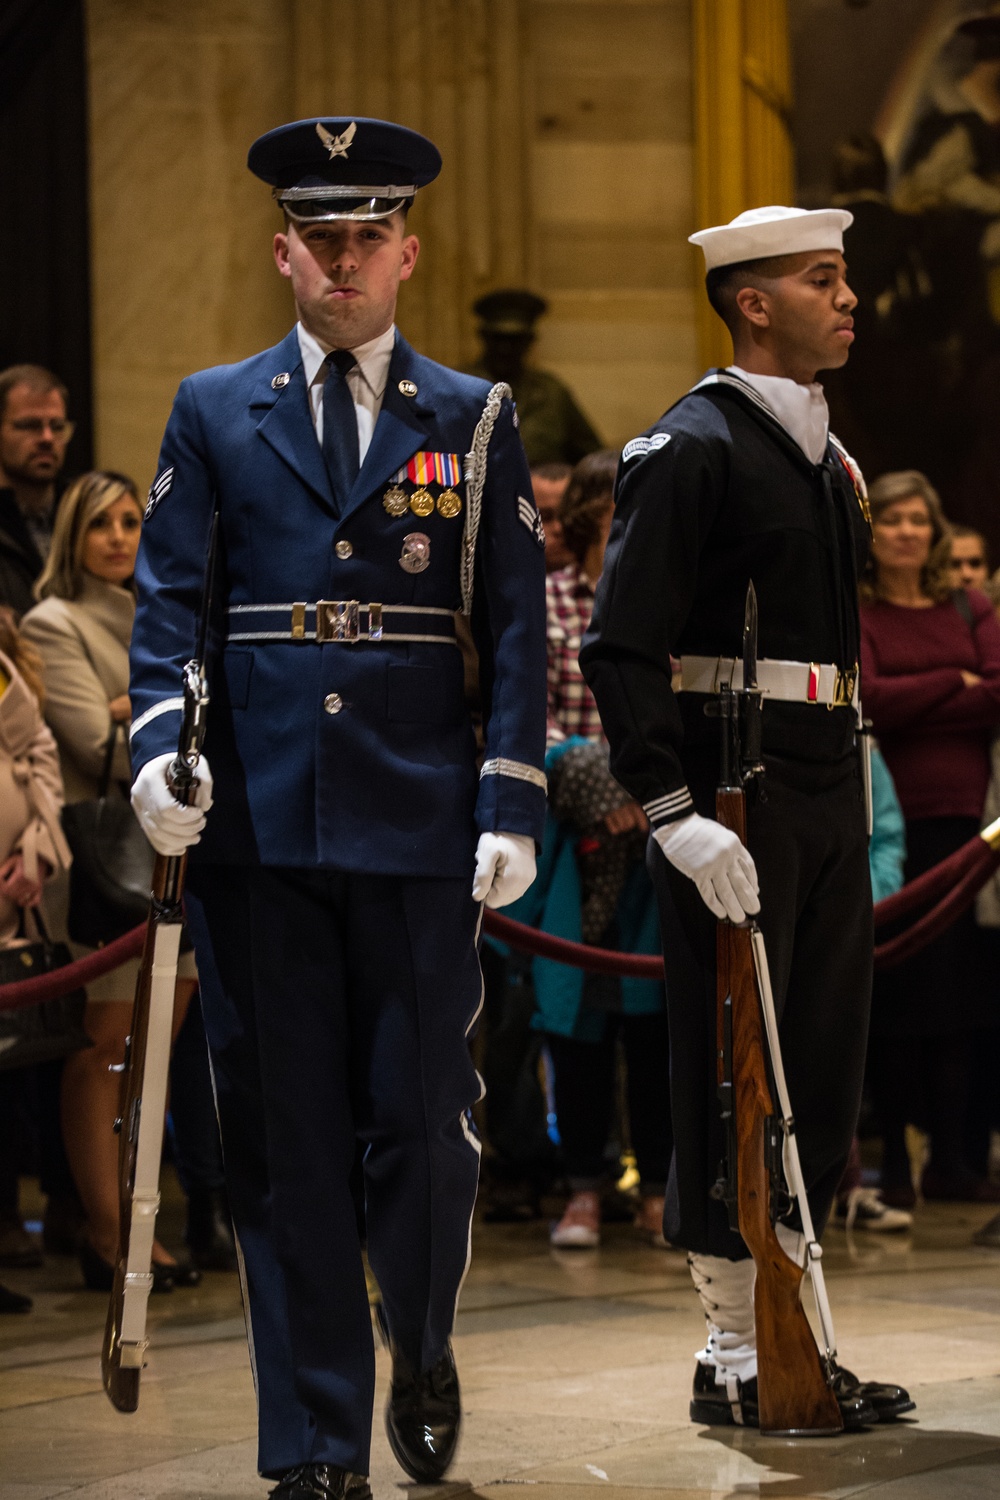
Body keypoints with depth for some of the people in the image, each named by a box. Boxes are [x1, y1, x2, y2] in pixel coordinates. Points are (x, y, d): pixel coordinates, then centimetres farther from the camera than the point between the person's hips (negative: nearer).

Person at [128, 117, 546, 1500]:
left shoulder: (474, 422, 9)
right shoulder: (213, 414, 11)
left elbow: (518, 625, 5)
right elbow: (169, 595, 6)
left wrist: (513, 802, -5)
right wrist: (160, 738, -12)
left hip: (418, 821, -1)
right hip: (258, 819, 1)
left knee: (422, 1121, 0)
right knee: (284, 1140, 2)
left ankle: (422, 1355, 29)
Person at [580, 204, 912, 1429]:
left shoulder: (825, 456, 17)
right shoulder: (687, 449, -10)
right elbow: (619, 651, -15)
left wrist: (850, 799, 19)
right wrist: (675, 813, -22)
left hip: (826, 796, 9)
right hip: (733, 803, -9)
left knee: (821, 1068, 10)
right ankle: (732, 1355, 3)